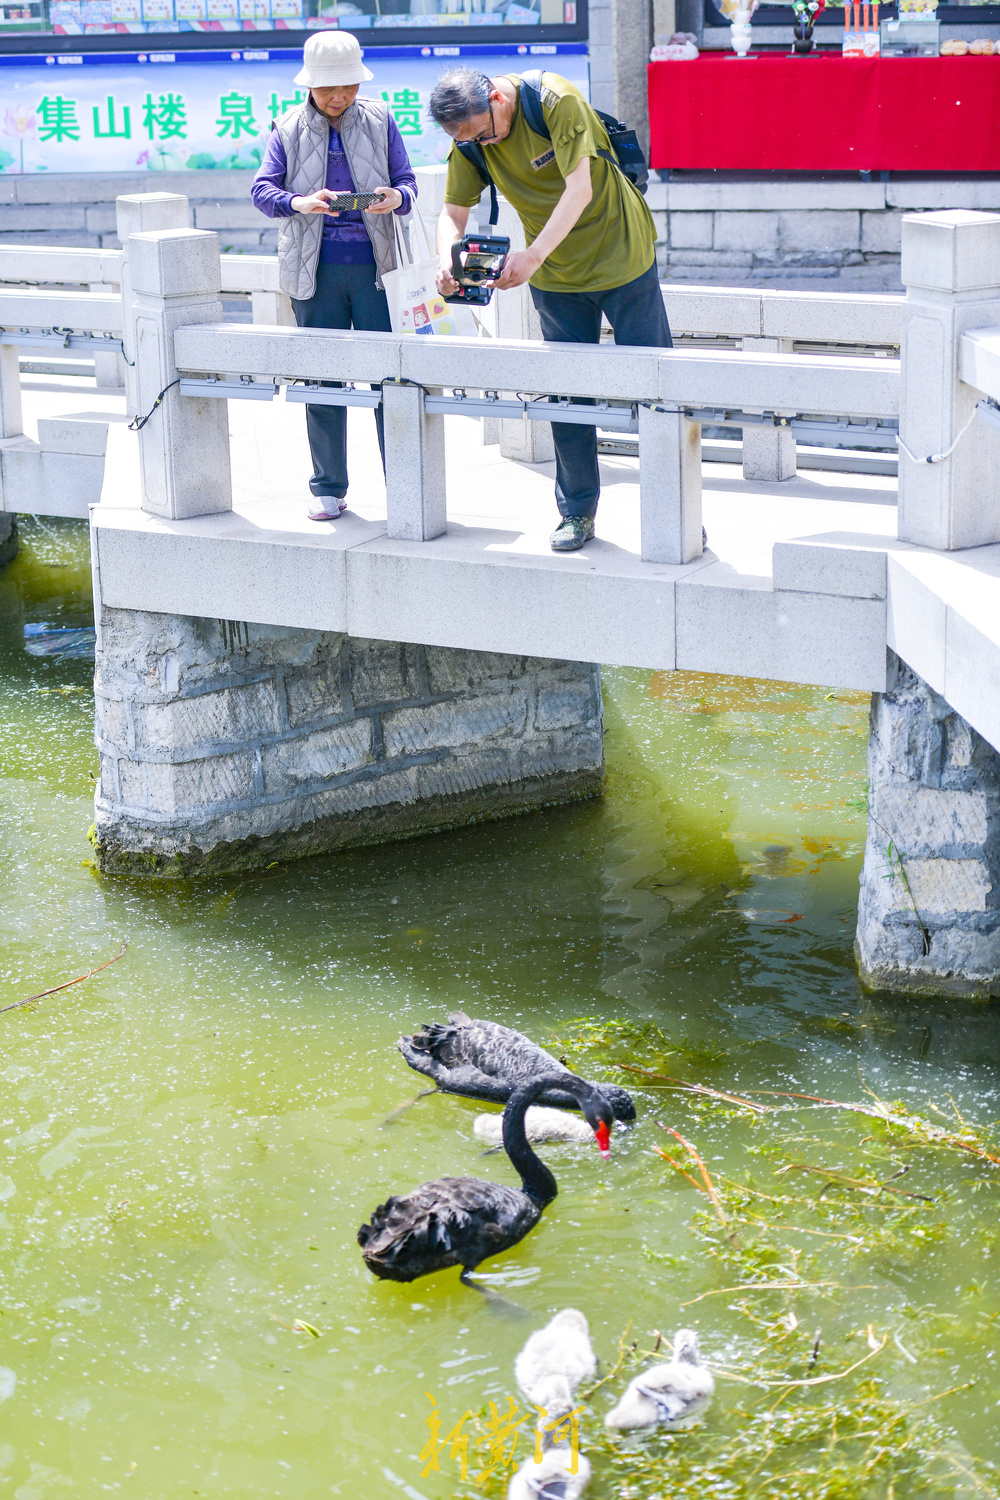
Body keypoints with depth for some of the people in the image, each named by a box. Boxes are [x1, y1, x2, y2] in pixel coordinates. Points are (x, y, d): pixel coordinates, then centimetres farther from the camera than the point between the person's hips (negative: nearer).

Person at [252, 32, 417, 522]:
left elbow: (406, 179, 7)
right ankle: (328, 488, 14)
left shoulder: (379, 122, 7)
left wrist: (397, 197, -17)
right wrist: (299, 203, -21)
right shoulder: (288, 129, 5)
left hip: (374, 263, 0)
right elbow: (262, 189, 0)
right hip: (314, 267, 0)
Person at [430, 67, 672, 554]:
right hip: (556, 277, 4)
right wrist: (447, 261, -25)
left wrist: (534, 254, -37)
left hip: (621, 255, -4)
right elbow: (453, 212, -3)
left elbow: (580, 189, -28)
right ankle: (577, 513, 17)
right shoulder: (470, 138, -7)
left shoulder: (555, 100, -24)